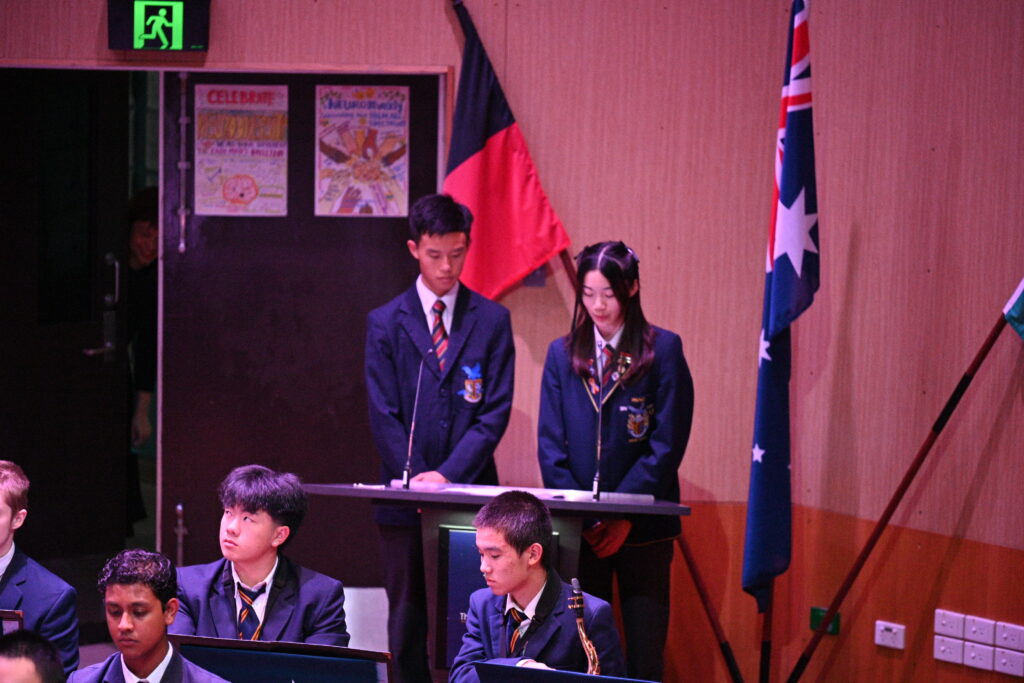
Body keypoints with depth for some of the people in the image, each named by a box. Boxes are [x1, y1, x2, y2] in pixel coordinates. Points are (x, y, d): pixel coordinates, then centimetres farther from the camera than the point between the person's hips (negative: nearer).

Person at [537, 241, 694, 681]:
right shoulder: (562, 354, 10)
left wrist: (623, 513, -12)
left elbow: (667, 444, -5)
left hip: (642, 527, -3)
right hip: (577, 529, 3)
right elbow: (550, 443, 6)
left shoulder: (662, 350, -1)